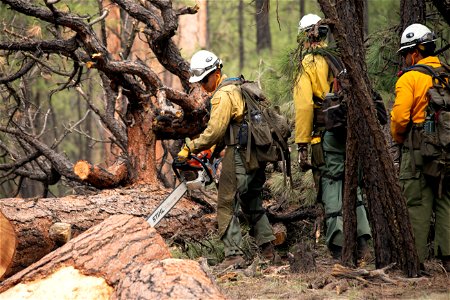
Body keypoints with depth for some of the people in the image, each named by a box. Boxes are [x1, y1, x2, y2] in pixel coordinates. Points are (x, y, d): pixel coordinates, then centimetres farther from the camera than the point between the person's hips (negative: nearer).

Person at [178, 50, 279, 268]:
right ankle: (268, 250, 19)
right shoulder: (239, 87, 17)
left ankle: (234, 255, -9)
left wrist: (190, 148, -8)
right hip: (258, 155, 10)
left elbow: (214, 132, -18)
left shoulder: (223, 95, -13)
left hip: (239, 157, -10)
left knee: (227, 205, -4)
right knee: (253, 205, 19)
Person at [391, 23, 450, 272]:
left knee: (417, 204, -1)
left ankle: (416, 259, -1)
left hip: (418, 148, -5)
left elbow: (400, 116, -14)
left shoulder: (409, 78, -8)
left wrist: (398, 138, 4)